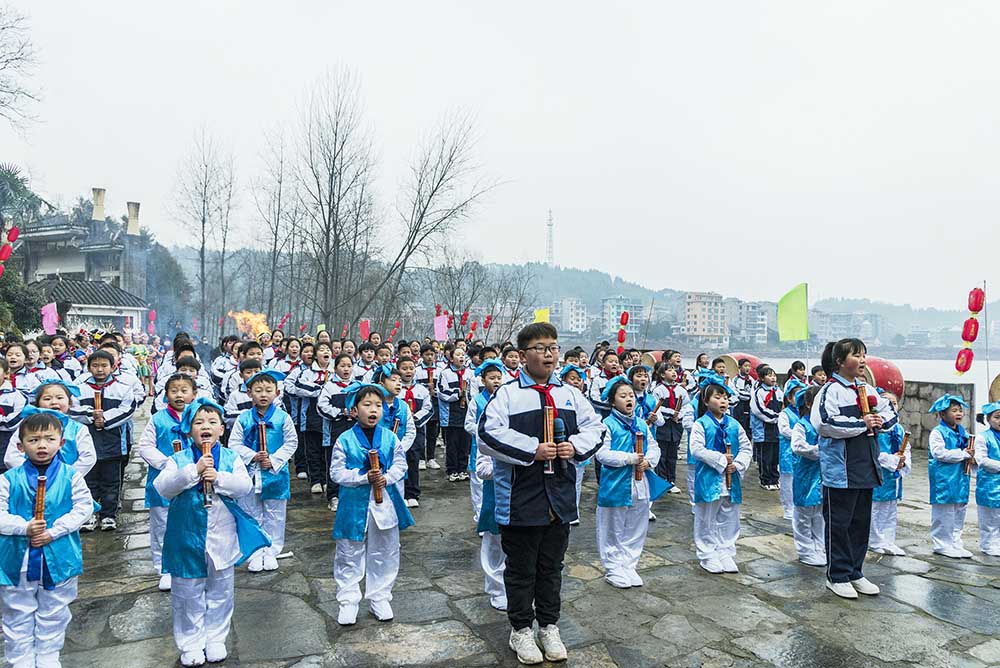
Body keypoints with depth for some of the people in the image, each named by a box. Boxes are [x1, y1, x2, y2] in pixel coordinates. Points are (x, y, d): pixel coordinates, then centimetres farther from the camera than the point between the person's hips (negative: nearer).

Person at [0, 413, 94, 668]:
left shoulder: (71, 476, -6)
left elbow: (83, 508, -8)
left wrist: (53, 532, -17)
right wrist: (25, 527, -23)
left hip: (58, 558, 0)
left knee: (53, 615, 16)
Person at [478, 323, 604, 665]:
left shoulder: (570, 394, 7)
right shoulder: (507, 394, -9)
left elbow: (595, 426, 12)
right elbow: (487, 435, -18)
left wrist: (575, 445, -8)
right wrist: (532, 449, -21)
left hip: (560, 497, 4)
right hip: (521, 499, -4)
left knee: (551, 567, 19)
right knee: (521, 568, 11)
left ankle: (549, 627, 36)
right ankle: (521, 630, 30)